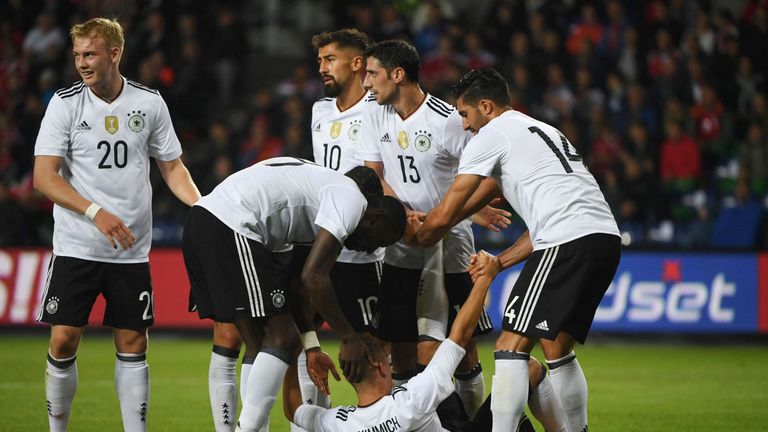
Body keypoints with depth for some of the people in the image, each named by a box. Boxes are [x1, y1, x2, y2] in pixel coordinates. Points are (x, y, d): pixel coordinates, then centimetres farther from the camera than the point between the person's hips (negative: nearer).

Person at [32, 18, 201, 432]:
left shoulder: (149, 103, 2)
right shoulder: (65, 103, -4)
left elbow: (172, 167, 14)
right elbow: (44, 176, -11)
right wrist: (96, 212, -23)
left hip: (131, 250, 2)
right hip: (76, 247, -2)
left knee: (132, 344, 3)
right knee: (64, 339, -5)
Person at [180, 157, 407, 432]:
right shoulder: (352, 200, -3)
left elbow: (290, 279, 27)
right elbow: (313, 277, -12)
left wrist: (311, 345, 26)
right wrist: (350, 339, -4)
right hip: (231, 229, -10)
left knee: (259, 343, 15)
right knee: (281, 340, -5)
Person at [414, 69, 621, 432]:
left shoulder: (491, 135, 5)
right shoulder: (546, 132, 31)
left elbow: (444, 216, 4)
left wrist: (412, 242, 21)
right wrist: (499, 262, 24)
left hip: (569, 244, -9)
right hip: (606, 237, 9)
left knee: (512, 345, -7)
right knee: (557, 349, 18)